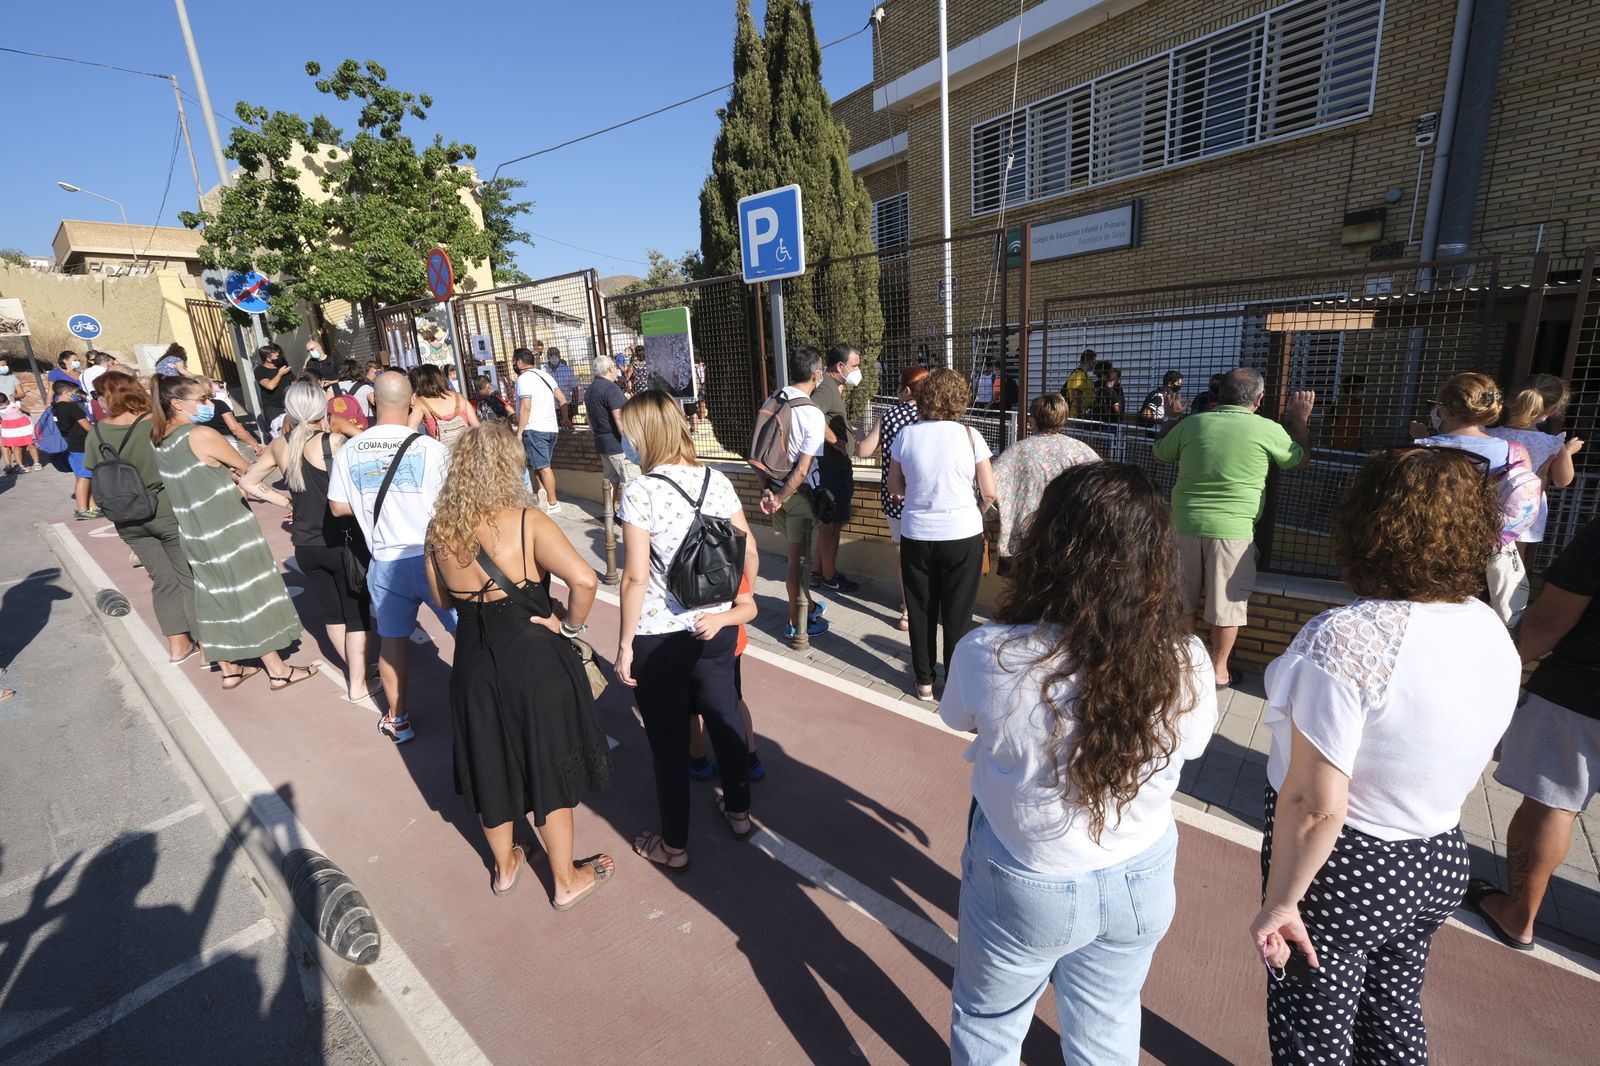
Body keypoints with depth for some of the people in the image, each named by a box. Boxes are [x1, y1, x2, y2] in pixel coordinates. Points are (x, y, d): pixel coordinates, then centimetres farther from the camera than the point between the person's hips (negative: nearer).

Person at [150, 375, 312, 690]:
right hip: (227, 533, -8)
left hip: (193, 534, 8)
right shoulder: (202, 435, -19)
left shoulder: (160, 442, 6)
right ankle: (277, 670, 12)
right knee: (251, 597, 2)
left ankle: (230, 670, 28)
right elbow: (247, 470, -7)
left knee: (214, 598, 17)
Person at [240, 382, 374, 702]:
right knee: (357, 613, 7)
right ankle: (358, 684, 12)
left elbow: (247, 482, 11)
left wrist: (285, 501, 10)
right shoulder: (333, 441, -16)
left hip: (305, 547, 5)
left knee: (332, 611, 19)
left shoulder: (280, 446, 2)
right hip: (341, 542, -5)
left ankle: (355, 670, 33)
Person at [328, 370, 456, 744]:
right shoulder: (431, 448, -14)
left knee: (392, 639, 16)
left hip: (385, 561, 4)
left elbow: (338, 507, 7)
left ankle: (396, 718, 30)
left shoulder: (349, 451, -1)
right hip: (433, 557, -4)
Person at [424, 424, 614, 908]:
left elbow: (442, 600, 9)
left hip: (473, 664, 5)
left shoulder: (441, 529, -5)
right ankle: (566, 881, 31)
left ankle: (505, 866, 45)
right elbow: (583, 580, -30)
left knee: (490, 765, 23)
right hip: (533, 660, -4)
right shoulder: (526, 521, -20)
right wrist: (570, 626, -15)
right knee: (550, 767, 13)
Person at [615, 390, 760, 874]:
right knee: (725, 717, 22)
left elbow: (636, 577, -18)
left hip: (658, 638, -5)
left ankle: (674, 845, 30)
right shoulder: (716, 480, -2)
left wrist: (624, 644, -8)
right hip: (714, 628, 5)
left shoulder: (640, 491, -17)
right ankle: (739, 811, 42)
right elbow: (748, 551, 3)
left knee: (669, 738, 11)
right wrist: (735, 604, 19)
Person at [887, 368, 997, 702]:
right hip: (962, 536, -1)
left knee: (921, 611, 15)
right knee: (957, 615, 11)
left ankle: (924, 681, 28)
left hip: (916, 536, 1)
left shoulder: (906, 435, -4)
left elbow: (895, 490, 5)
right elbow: (989, 493, -4)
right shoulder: (969, 436, -8)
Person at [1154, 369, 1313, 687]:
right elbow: (1301, 459, 15)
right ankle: (1218, 670, 21)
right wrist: (1300, 417, 26)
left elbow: (1160, 454, 17)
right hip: (1232, 529, -2)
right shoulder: (1268, 430, -5)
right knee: (1227, 602, 10)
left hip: (1185, 523, 3)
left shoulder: (1192, 424, -1)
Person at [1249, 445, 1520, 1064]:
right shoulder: (1494, 633, -4)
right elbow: (1464, 766, 10)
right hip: (1441, 864, 7)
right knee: (1395, 1012, 28)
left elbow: (1315, 805, -28)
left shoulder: (1347, 639, -30)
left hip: (1345, 872, -6)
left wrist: (1279, 903, -16)